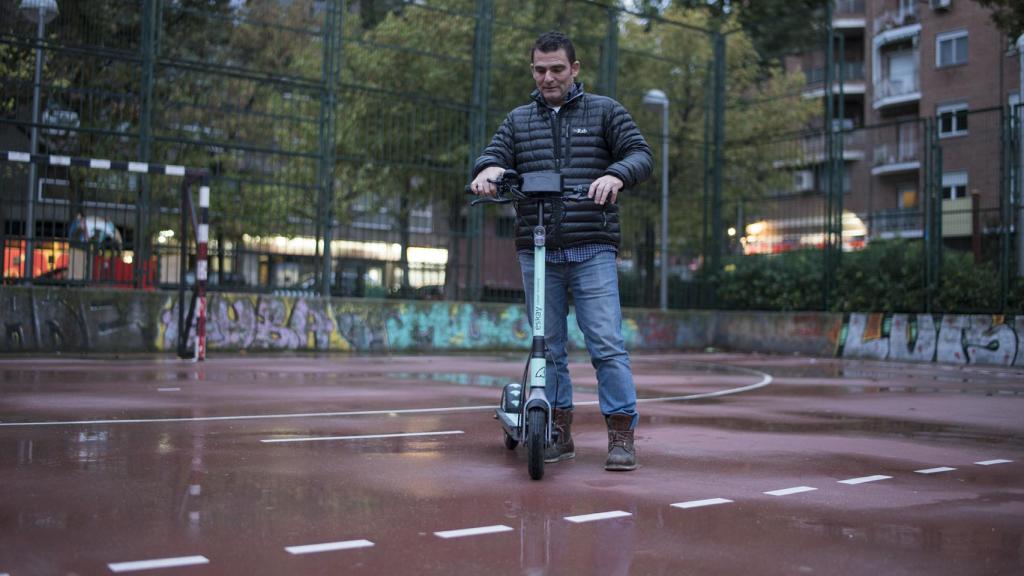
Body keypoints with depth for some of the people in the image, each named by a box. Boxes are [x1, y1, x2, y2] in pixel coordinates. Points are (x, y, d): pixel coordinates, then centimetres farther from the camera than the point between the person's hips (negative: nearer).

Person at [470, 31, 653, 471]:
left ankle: (622, 434, -1)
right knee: (548, 346, 7)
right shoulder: (518, 120, 16)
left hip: (592, 251, -3)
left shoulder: (604, 111, 9)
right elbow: (493, 155, 6)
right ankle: (559, 433, 17)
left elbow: (641, 154, 0)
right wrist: (488, 169, -20)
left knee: (606, 343, -9)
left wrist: (616, 174, -23)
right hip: (536, 252, 3)